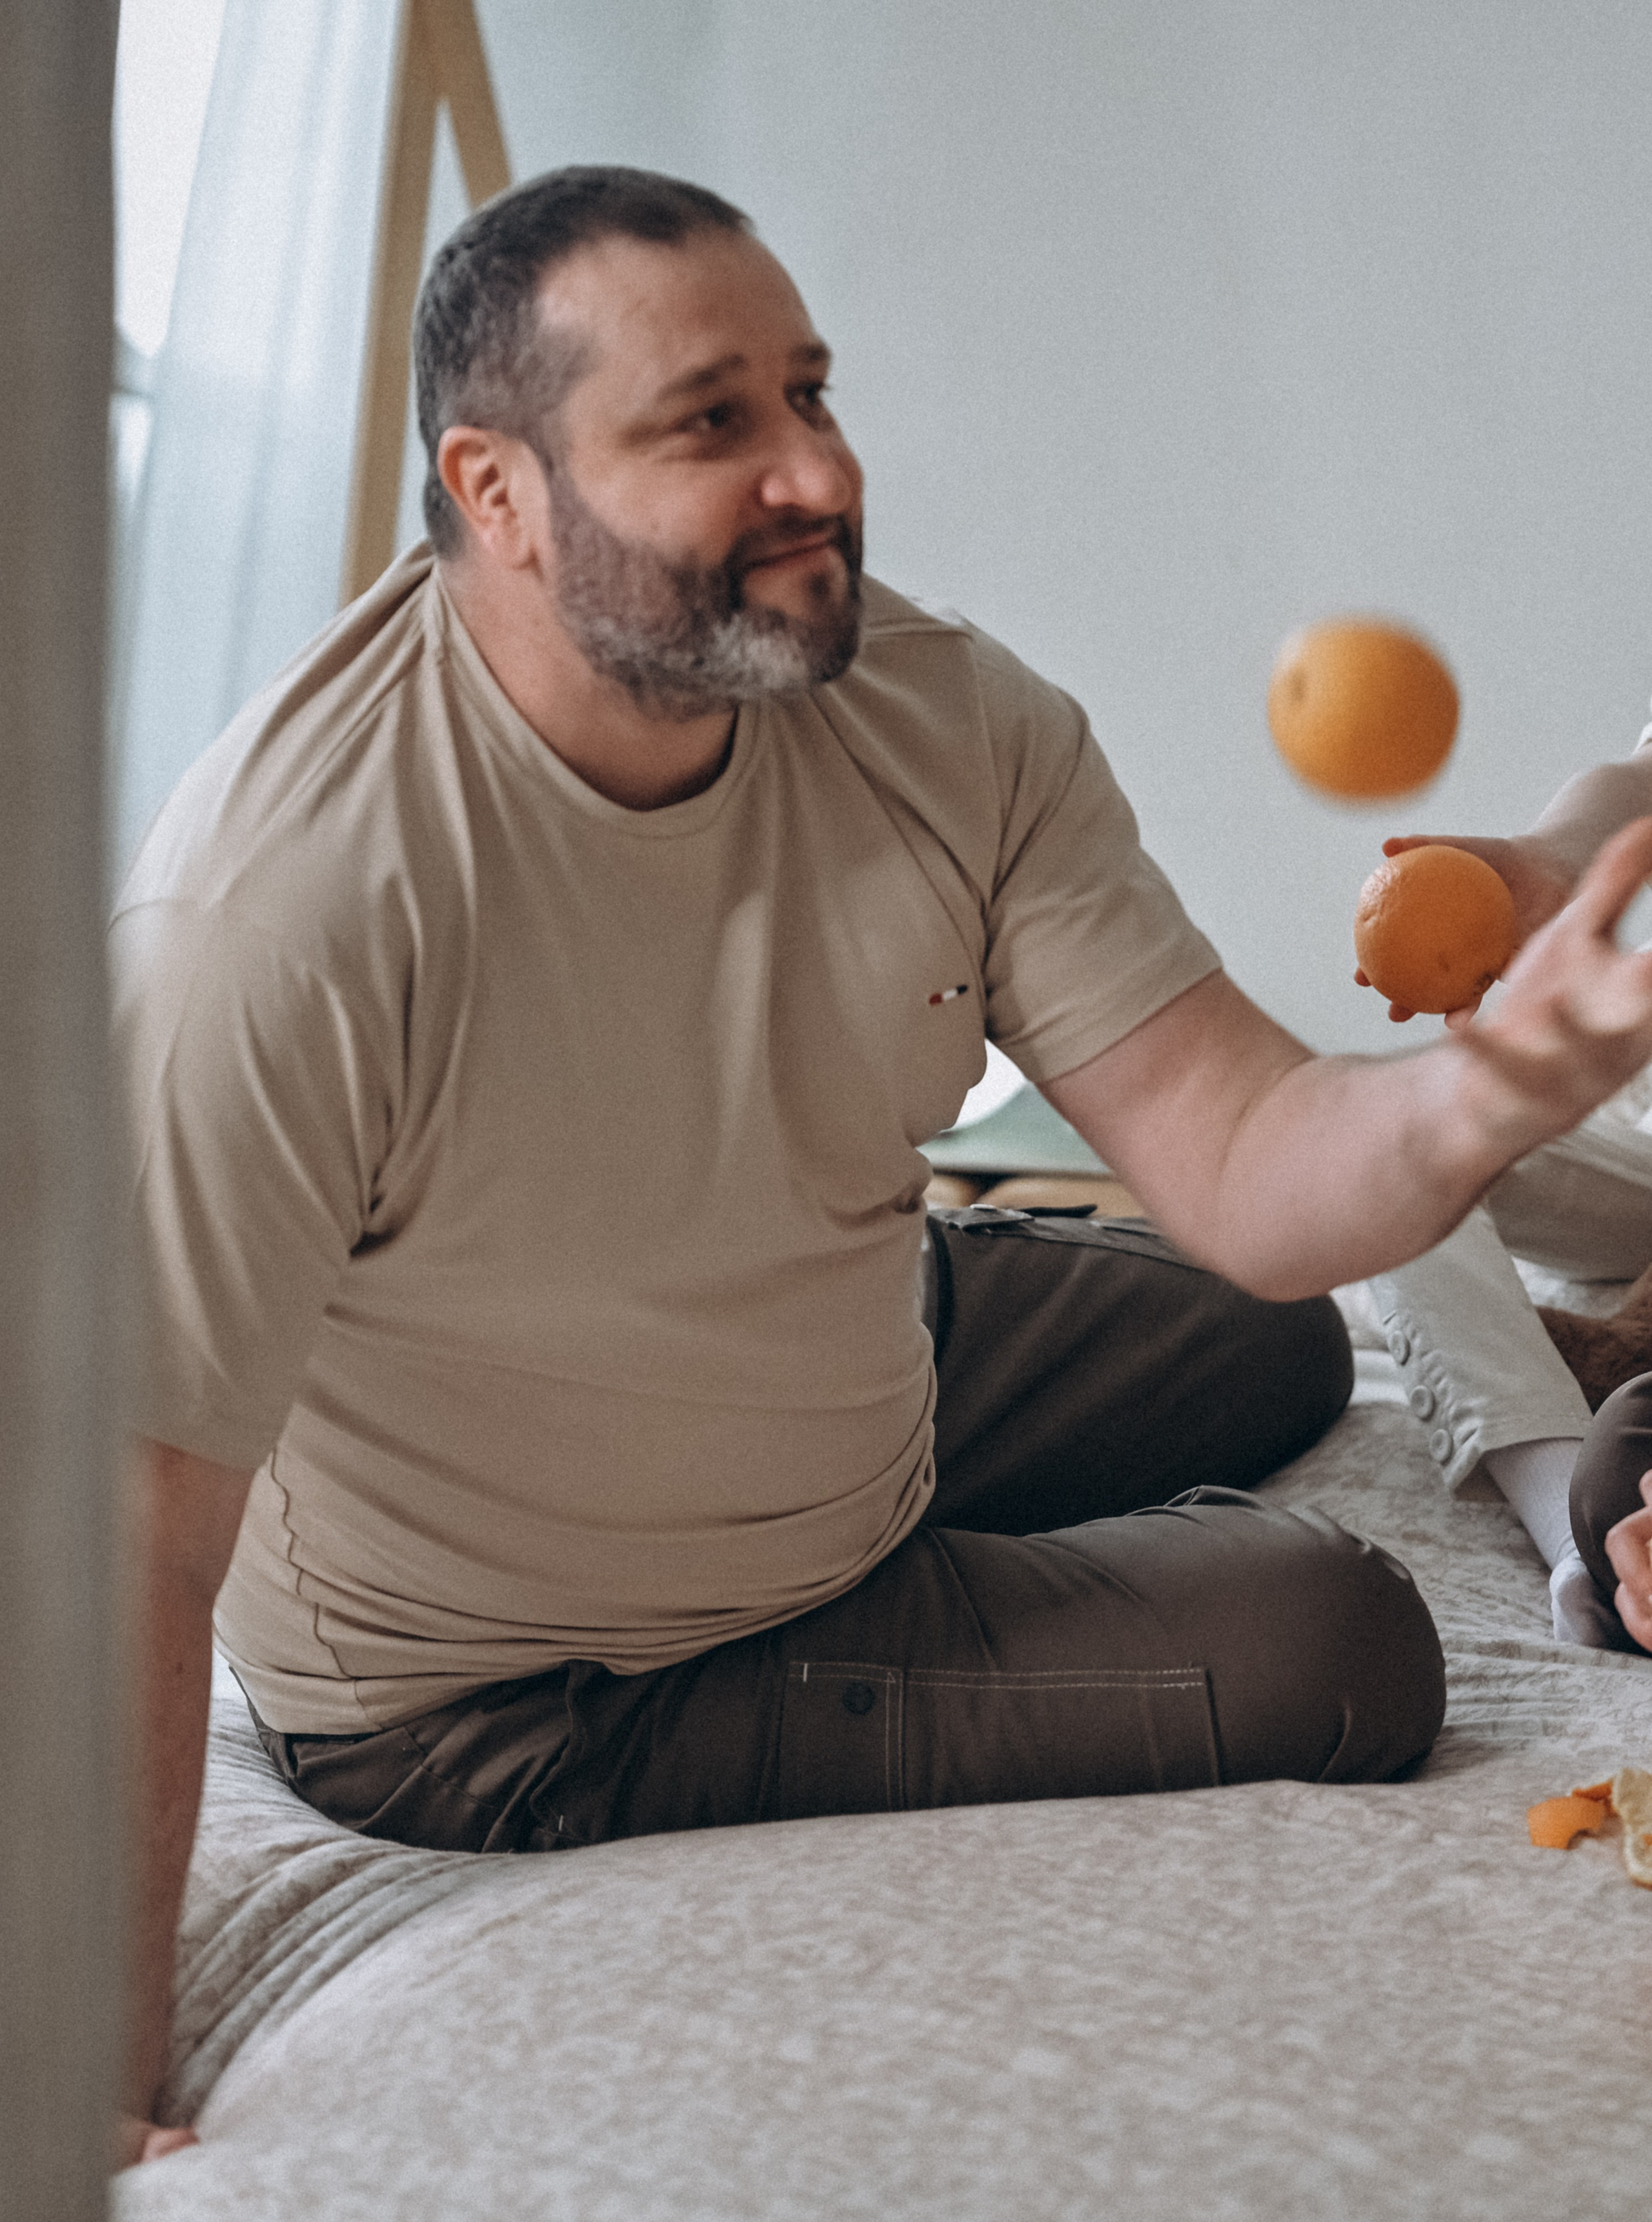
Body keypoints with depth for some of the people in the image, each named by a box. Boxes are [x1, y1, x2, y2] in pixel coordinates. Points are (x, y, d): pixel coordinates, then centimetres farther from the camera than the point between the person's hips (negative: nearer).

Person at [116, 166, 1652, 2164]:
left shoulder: (953, 725, -15)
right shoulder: (278, 903, -36)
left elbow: (1237, 1169, -19)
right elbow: (138, 1541, -36)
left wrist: (1479, 1098, -43)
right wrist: (103, 2115, -36)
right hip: (503, 1707, -7)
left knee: (1274, 1347, 24)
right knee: (1341, 1654, -7)